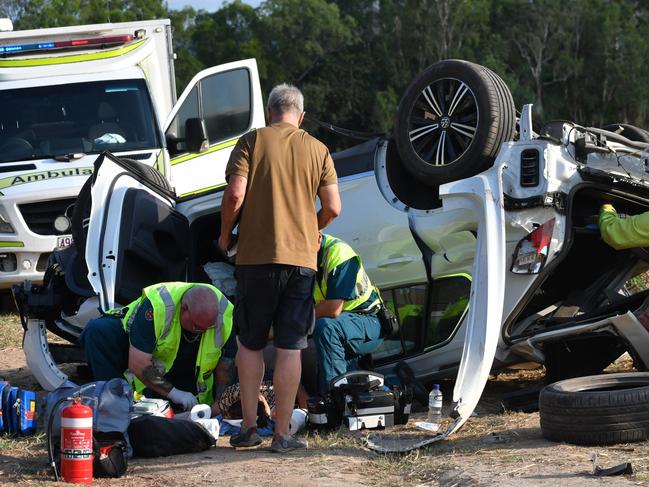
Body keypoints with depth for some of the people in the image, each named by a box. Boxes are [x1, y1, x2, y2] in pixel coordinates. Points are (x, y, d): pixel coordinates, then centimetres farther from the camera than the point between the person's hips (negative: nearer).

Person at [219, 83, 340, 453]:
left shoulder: (251, 142, 0)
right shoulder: (318, 150, 6)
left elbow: (235, 195, -10)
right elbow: (333, 208, 2)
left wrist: (225, 234, 7)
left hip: (256, 256, -1)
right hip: (302, 257, 1)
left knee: (250, 344, 12)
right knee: (291, 349, 3)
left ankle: (249, 426, 11)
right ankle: (282, 434, 3)